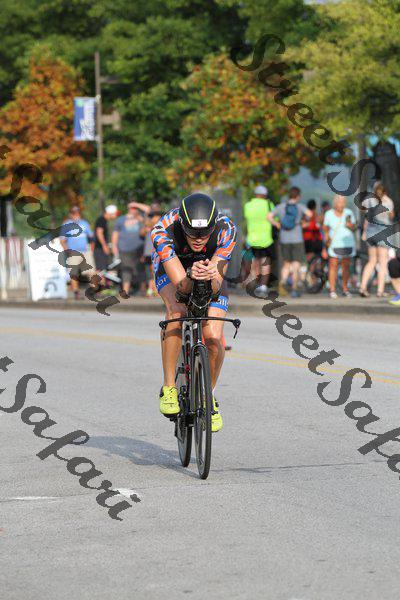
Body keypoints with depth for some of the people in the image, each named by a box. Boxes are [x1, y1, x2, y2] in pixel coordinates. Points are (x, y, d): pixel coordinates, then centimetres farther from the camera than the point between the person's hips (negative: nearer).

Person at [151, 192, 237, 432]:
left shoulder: (226, 229, -35)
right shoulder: (163, 230, -38)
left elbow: (216, 286, -35)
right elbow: (182, 286, -41)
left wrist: (211, 275, -58)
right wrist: (192, 276, -62)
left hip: (211, 268, 1)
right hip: (172, 269, -1)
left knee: (214, 337, -17)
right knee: (177, 310, -33)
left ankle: (210, 394, 11)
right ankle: (169, 387, -21)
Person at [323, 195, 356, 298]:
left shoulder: (348, 213, 0)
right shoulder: (329, 214, -1)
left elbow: (354, 227, 1)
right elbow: (326, 228, 10)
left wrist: (350, 225, -19)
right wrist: (327, 237, -3)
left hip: (347, 243, 1)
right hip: (334, 243, -1)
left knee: (346, 266, 4)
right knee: (333, 266, -7)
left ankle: (345, 289, 12)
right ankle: (332, 290, -6)